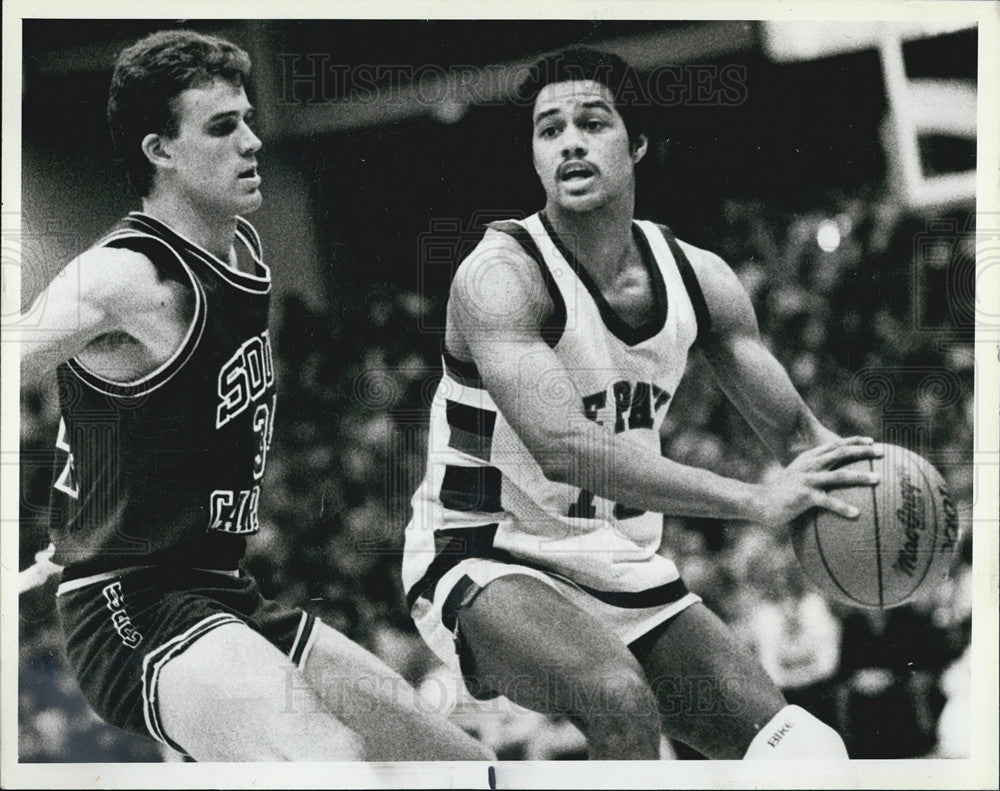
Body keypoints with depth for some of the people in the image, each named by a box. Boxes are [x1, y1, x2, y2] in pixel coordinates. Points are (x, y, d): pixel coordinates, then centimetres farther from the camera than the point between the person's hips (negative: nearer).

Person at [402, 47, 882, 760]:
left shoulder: (699, 278, 1)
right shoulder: (501, 275, -20)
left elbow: (794, 429, 10)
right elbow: (565, 448, -34)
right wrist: (757, 501, -39)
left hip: (626, 570, 6)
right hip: (487, 567, -6)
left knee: (805, 754, -7)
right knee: (620, 702, -34)